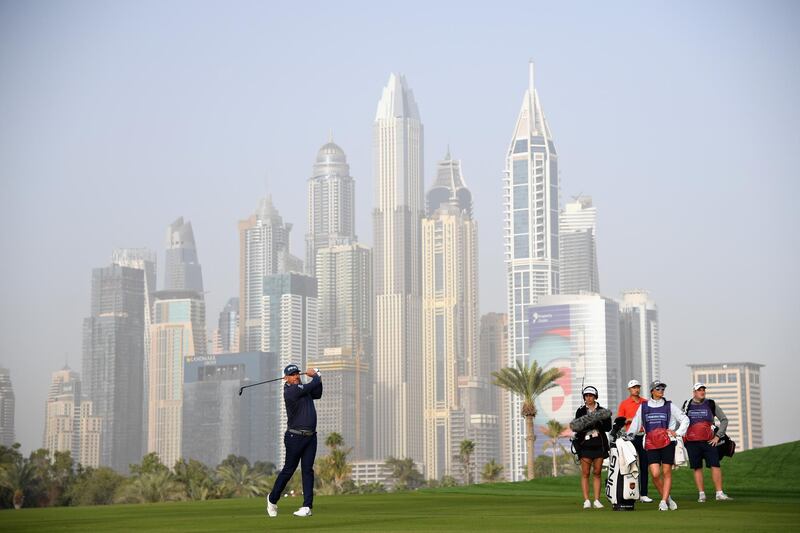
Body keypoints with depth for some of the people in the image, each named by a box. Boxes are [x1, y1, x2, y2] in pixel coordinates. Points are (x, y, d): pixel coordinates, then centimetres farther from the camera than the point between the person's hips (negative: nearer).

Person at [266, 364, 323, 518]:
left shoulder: (303, 388, 13)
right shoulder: (291, 390, -14)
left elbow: (317, 394, 25)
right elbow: (312, 386, -16)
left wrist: (317, 378, 11)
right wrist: (316, 375, 4)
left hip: (311, 436, 7)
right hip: (295, 437, -7)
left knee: (308, 470, 0)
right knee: (288, 470, 1)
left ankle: (307, 506, -2)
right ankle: (272, 499, 21)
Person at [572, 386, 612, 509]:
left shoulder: (602, 411, 9)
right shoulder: (580, 411, 6)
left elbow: (608, 427, 1)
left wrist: (598, 423, -16)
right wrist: (592, 423, -20)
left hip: (599, 445, 1)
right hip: (585, 445, -1)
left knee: (597, 473, 3)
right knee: (585, 473, -3)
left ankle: (597, 500, 5)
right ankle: (586, 500, -3)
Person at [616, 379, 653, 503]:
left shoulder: (646, 403, 11)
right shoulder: (624, 403, 4)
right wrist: (629, 420, -12)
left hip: (644, 436, 3)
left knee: (644, 466, 2)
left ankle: (643, 494, 5)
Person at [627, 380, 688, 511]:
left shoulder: (669, 406, 9)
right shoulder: (643, 407, 11)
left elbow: (685, 420, 13)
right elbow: (635, 424, 13)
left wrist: (678, 433, 1)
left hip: (667, 442, 0)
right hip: (651, 445, 0)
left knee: (667, 472, -1)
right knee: (655, 474, -10)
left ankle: (664, 501, 3)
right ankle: (667, 498, 10)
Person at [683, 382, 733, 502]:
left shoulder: (711, 404, 5)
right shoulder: (687, 405, 8)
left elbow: (724, 420, 8)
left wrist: (718, 436, 0)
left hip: (709, 441, -1)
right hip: (692, 442, 1)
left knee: (715, 466, -7)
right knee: (697, 468, 3)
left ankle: (719, 493, -4)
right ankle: (701, 494, 9)